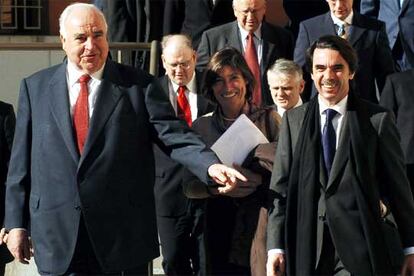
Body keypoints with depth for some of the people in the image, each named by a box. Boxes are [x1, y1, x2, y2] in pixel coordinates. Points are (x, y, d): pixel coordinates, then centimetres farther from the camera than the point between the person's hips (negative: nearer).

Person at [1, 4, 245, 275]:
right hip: (57, 239, 1)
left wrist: (210, 165, -27)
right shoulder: (35, 87, 7)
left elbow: (173, 133, -9)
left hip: (124, 236, -1)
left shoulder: (137, 84, 2)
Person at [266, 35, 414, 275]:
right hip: (307, 249, 2)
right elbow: (281, 188, 7)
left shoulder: (378, 119, 2)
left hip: (359, 248, -2)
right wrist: (276, 246, -1)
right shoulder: (293, 120, 9)